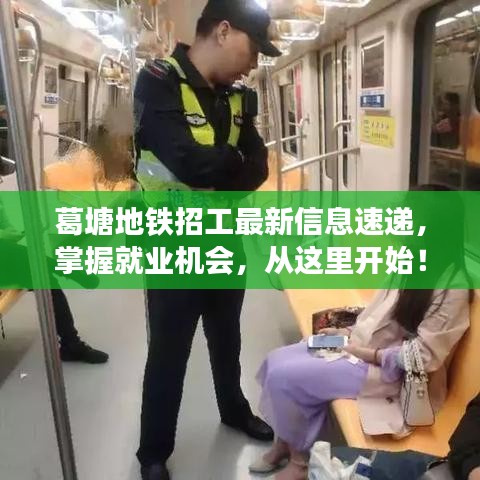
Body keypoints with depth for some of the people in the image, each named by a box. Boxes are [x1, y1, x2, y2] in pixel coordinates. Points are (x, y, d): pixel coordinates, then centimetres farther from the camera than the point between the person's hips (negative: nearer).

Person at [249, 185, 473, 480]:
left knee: (283, 377, -16)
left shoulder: (453, 288, -22)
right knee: (276, 361, -4)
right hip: (361, 345, 8)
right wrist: (351, 332, 2)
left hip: (386, 370, -8)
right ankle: (286, 441, 16)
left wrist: (367, 353, -16)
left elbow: (423, 356, -21)